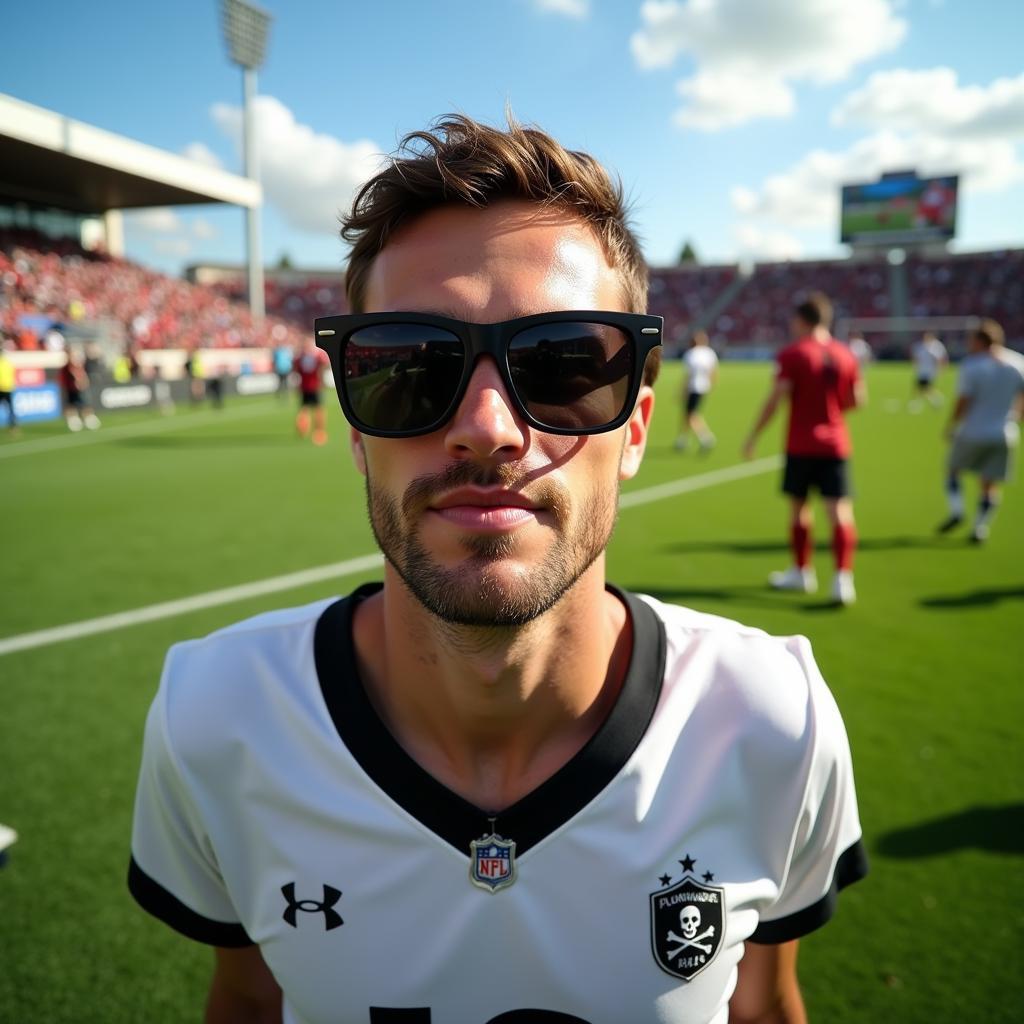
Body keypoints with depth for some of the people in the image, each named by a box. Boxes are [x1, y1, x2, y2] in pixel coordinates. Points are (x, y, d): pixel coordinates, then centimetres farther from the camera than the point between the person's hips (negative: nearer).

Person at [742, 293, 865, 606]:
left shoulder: (792, 354, -8)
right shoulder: (844, 354, 5)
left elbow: (776, 398, -13)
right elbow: (858, 398, 8)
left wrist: (753, 436, -6)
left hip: (800, 445, -3)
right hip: (835, 445, 3)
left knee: (799, 508, 13)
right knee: (840, 511, -2)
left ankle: (801, 572, 25)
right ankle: (843, 579, -11)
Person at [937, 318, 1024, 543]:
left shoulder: (971, 365, -12)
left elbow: (963, 402, -15)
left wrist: (951, 427, -1)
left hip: (973, 432, -4)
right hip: (1005, 436, 4)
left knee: (952, 468, 19)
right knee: (990, 485, 10)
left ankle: (957, 511, 4)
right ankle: (981, 529, 10)